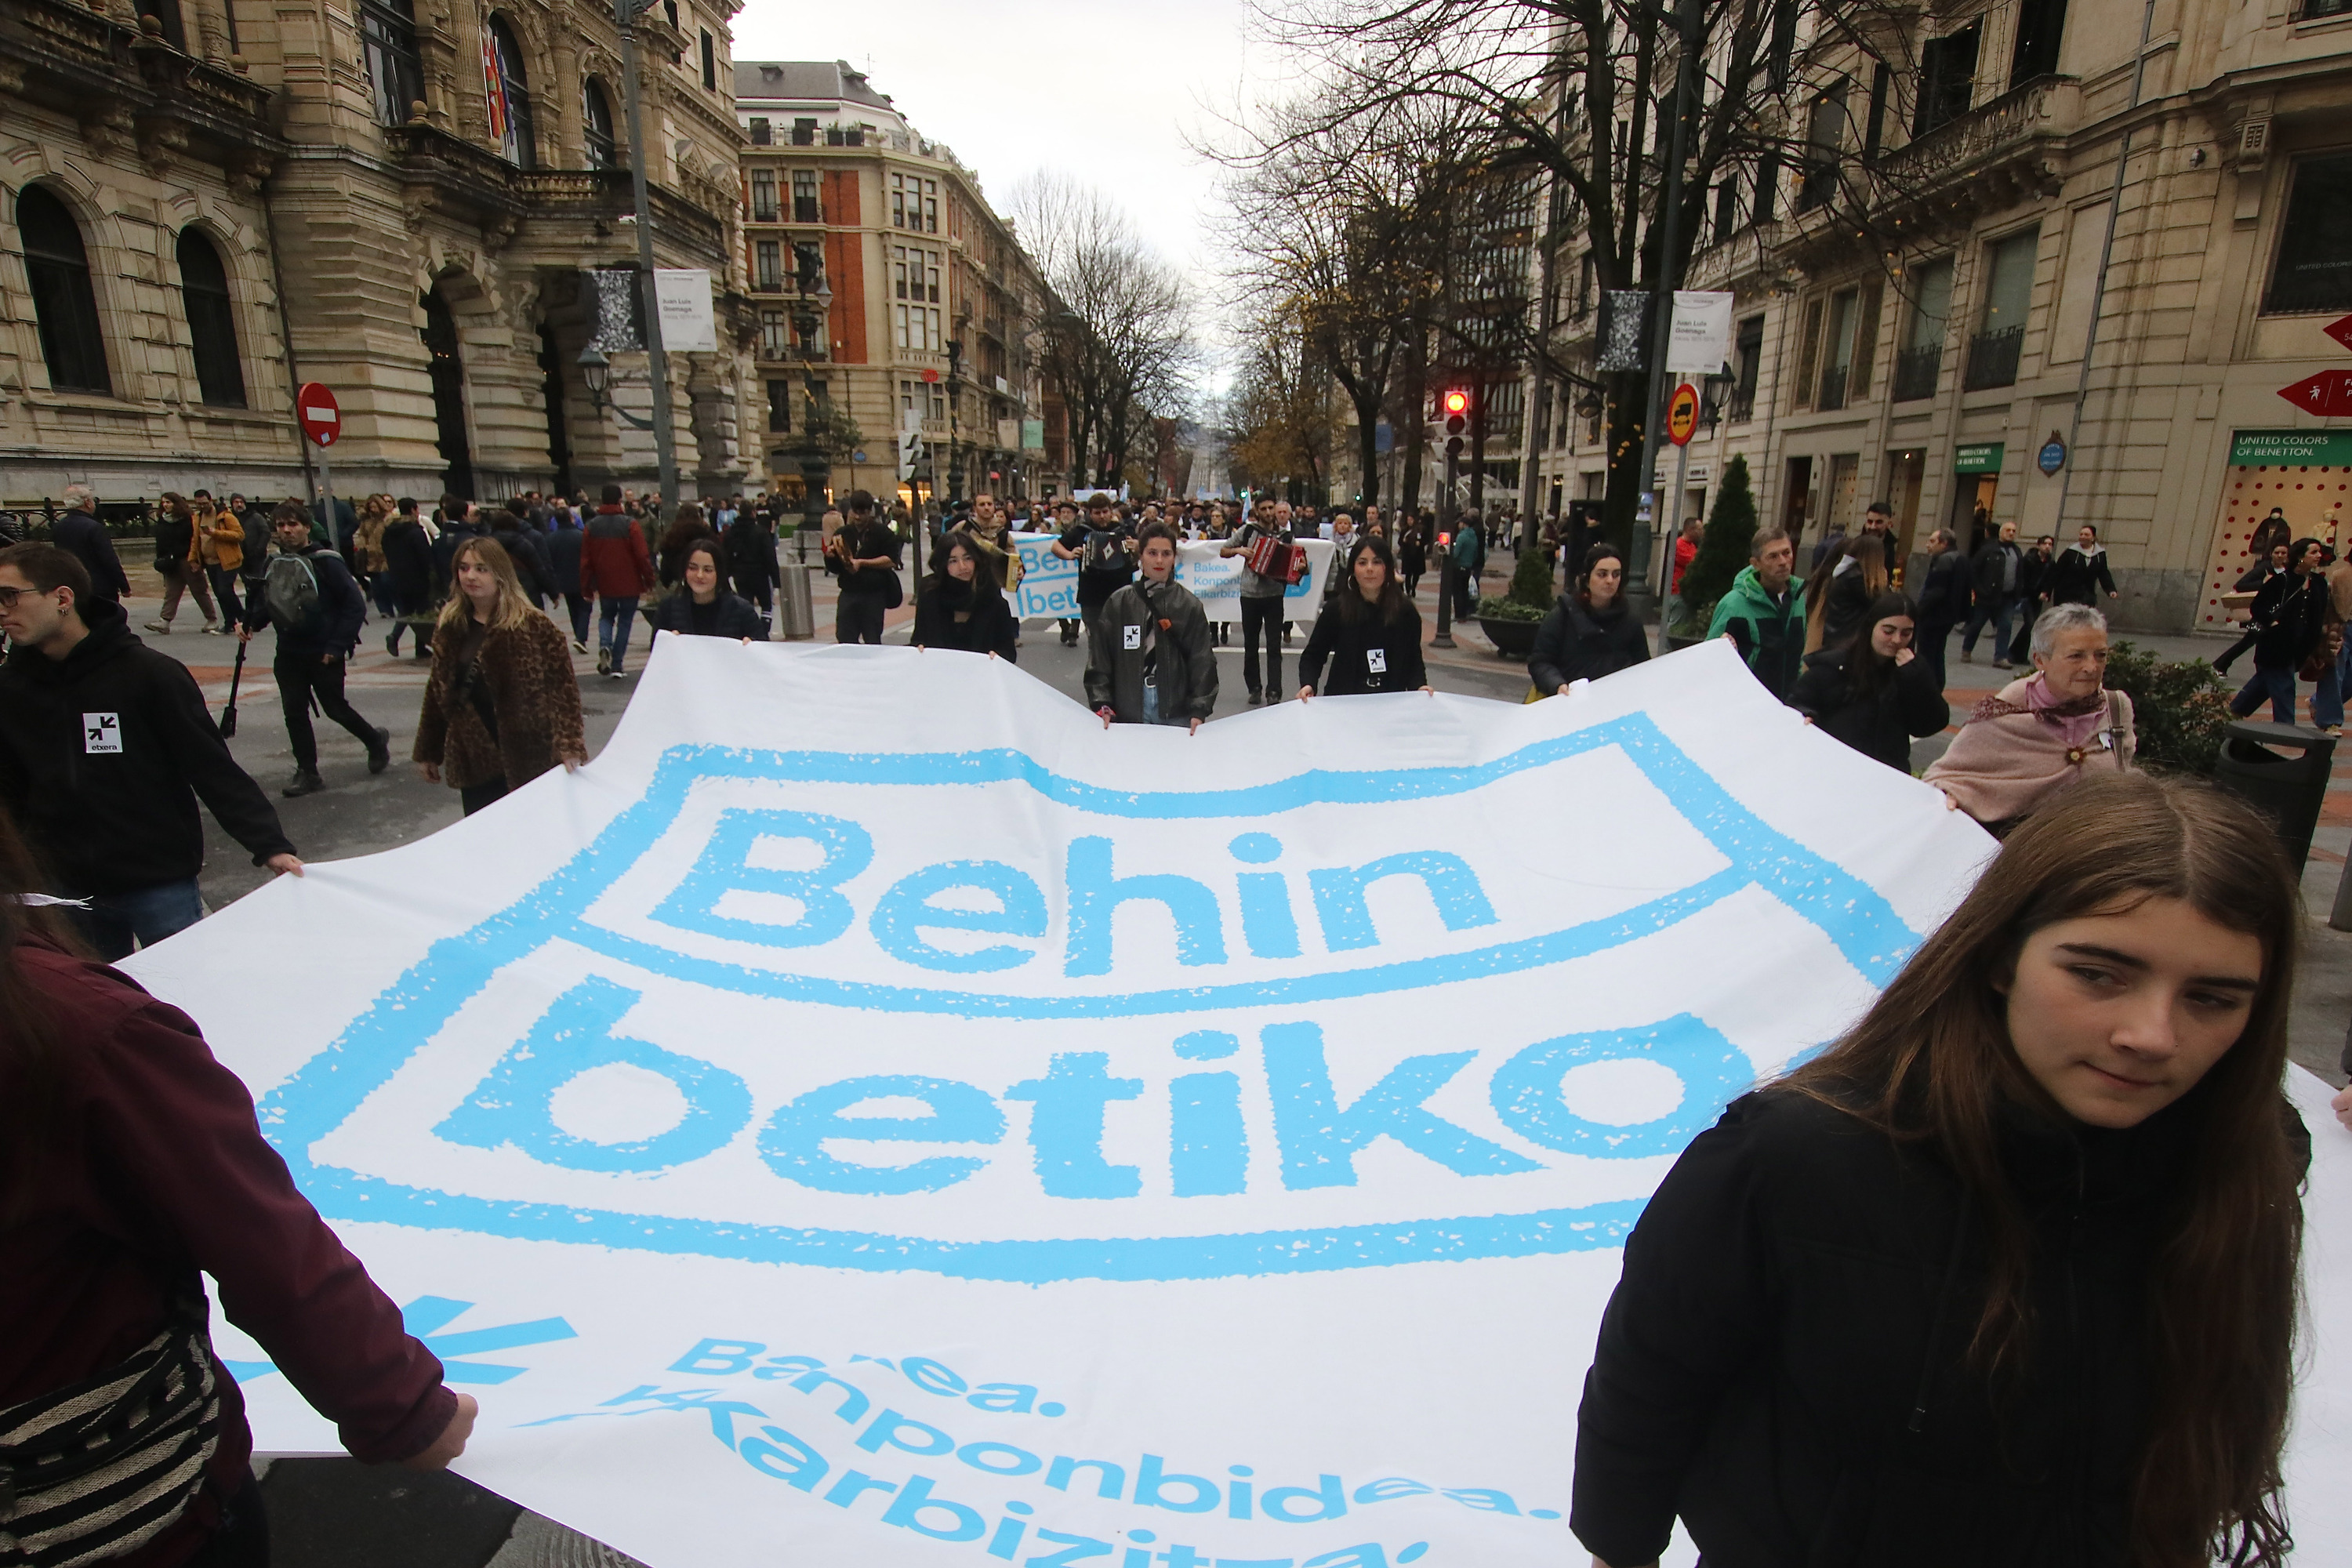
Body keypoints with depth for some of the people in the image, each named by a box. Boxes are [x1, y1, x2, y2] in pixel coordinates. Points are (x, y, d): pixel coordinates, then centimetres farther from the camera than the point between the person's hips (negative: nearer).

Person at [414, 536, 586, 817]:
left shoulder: (531, 625, -8)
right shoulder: (449, 626, 7)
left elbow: (563, 684, -14)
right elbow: (437, 692, 14)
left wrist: (568, 742, -25)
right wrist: (427, 752, 17)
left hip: (529, 757, -4)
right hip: (473, 759, 4)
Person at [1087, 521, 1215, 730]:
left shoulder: (1189, 605, 4)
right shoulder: (1119, 603, 4)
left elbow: (1202, 660, 1)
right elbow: (1099, 658, 3)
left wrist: (1199, 710, -8)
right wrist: (1102, 704, -6)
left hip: (1176, 712, 0)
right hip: (1128, 708, 0)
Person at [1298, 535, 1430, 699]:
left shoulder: (1405, 611, 2)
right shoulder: (1336, 609, -2)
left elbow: (1414, 660, 9)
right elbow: (1312, 656, 4)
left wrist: (1419, 686, -10)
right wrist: (1308, 684, -14)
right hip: (1343, 701, -1)